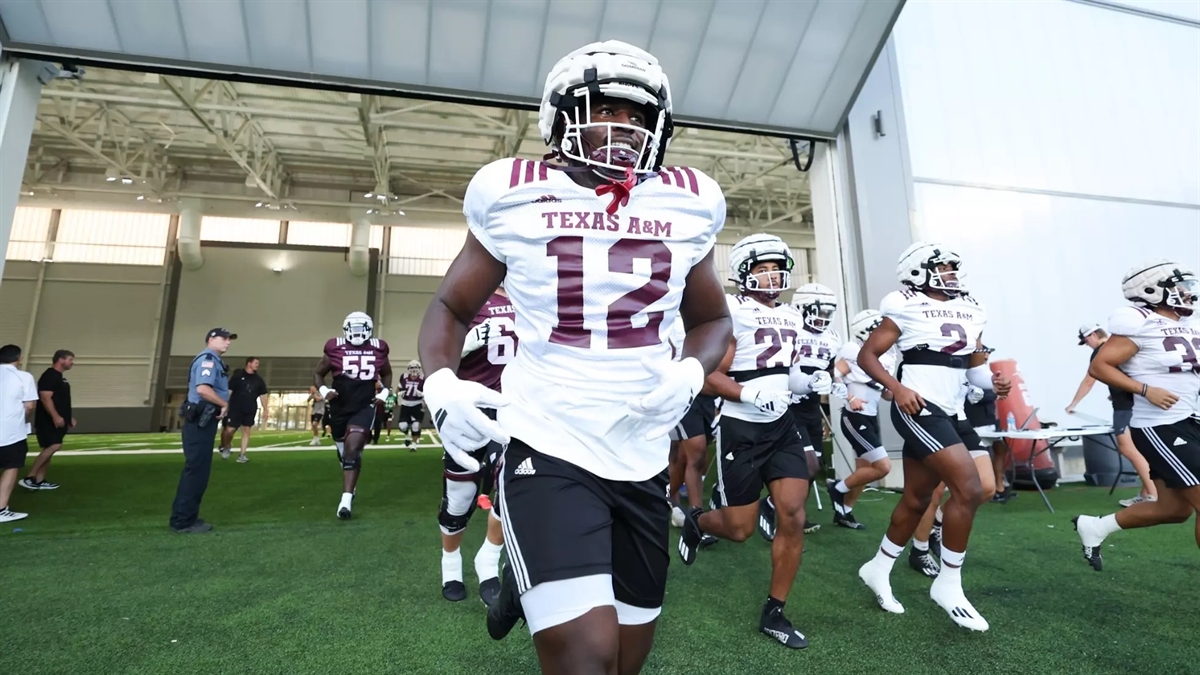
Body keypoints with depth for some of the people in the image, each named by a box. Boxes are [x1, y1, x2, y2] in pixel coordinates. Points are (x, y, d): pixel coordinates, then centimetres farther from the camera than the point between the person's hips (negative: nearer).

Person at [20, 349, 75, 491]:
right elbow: (45, 398, -23)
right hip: (48, 420, -10)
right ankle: (29, 478, -11)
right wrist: (55, 416, -30)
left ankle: (39, 481, 15)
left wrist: (69, 417, 24)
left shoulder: (60, 377, 17)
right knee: (54, 446, -18)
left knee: (49, 449, 10)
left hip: (58, 421, 10)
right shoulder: (49, 376, -14)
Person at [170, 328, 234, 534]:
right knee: (196, 469, -5)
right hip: (200, 421, -10)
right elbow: (202, 388, -27)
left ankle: (186, 517, 23)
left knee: (199, 469, 15)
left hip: (204, 420, 10)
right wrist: (224, 404, -15)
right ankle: (183, 521, 2)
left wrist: (221, 405, 9)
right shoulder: (207, 359, -13)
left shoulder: (213, 361, 19)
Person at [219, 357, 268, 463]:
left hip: (250, 410, 4)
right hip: (235, 408, -4)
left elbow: (263, 395, 12)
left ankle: (242, 454, 9)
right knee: (229, 430, -5)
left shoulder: (259, 379, 8)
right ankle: (225, 447, 24)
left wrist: (265, 409, 8)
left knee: (246, 431, 4)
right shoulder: (237, 376, -4)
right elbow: (228, 391, -6)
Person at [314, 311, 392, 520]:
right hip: (339, 408, 2)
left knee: (352, 450, -17)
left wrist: (384, 393, 5)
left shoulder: (378, 349, 3)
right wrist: (324, 391, -9)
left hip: (365, 407, -2)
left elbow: (387, 374, 20)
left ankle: (346, 500, -19)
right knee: (344, 453, 16)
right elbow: (318, 374, 10)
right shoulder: (334, 348, -1)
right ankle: (350, 489, 40)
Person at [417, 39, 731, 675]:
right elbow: (452, 305, 7)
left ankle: (532, 585, 45)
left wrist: (691, 373, -5)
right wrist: (441, 383, -12)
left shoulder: (686, 206, 4)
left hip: (643, 457, 4)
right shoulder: (515, 198, -3)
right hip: (548, 448, -3)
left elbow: (711, 319, 16)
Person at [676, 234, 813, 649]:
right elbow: (709, 378, -15)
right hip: (741, 429, -6)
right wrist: (753, 394, -30)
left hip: (782, 426, 6)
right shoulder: (732, 316, -13)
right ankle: (695, 522, 38)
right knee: (740, 529, 3)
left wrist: (810, 380, 2)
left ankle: (774, 613, 16)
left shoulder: (791, 318, 10)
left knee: (794, 518, -1)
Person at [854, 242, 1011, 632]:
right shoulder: (907, 308, -5)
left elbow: (974, 364, 22)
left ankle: (878, 570, 30)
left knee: (916, 501, 13)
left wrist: (993, 382, 1)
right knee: (968, 488, -16)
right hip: (918, 408, -8)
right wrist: (897, 389, -19)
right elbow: (866, 356, -6)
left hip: (949, 412, 8)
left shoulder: (970, 311, 15)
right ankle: (948, 585, 2)